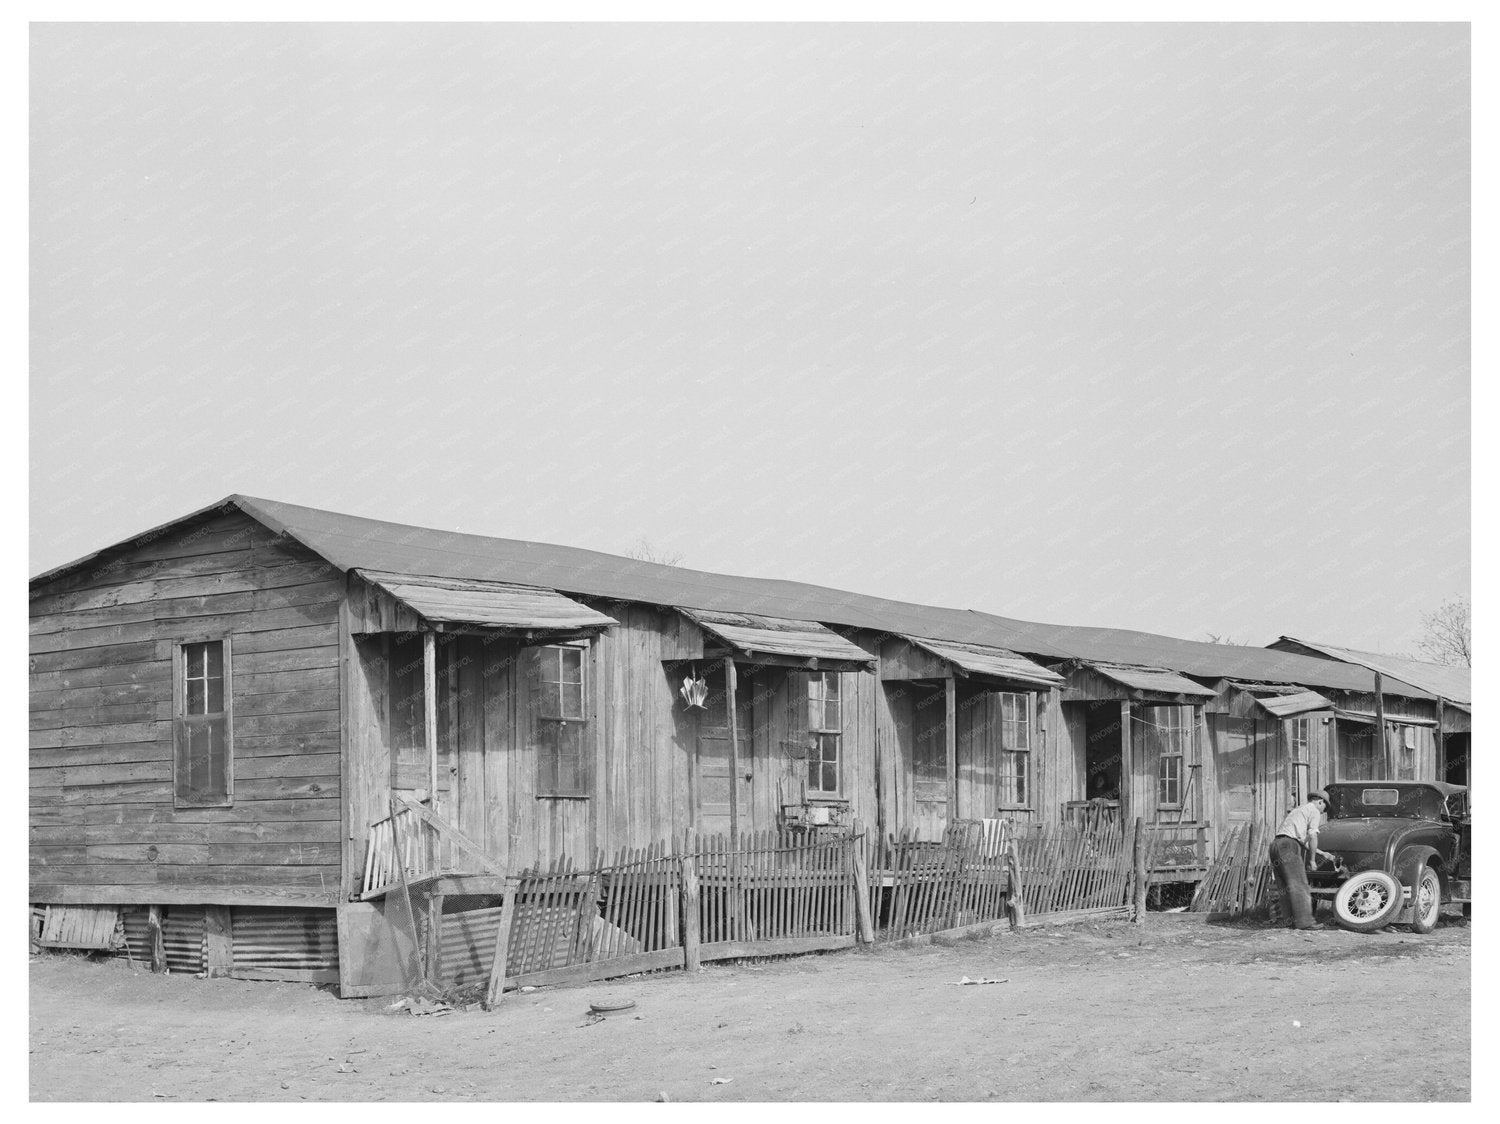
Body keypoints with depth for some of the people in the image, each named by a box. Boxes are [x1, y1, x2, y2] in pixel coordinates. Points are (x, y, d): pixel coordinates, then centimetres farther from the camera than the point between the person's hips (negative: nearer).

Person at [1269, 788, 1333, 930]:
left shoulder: (1297, 810, 31)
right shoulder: (1314, 812, 4)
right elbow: (1312, 836, -11)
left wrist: (1322, 854, 36)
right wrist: (1312, 860, -3)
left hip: (1276, 844, 9)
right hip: (1289, 847, -9)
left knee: (1286, 888, 8)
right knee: (1298, 885, -11)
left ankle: (1295, 921, 8)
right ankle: (1304, 922, -15)